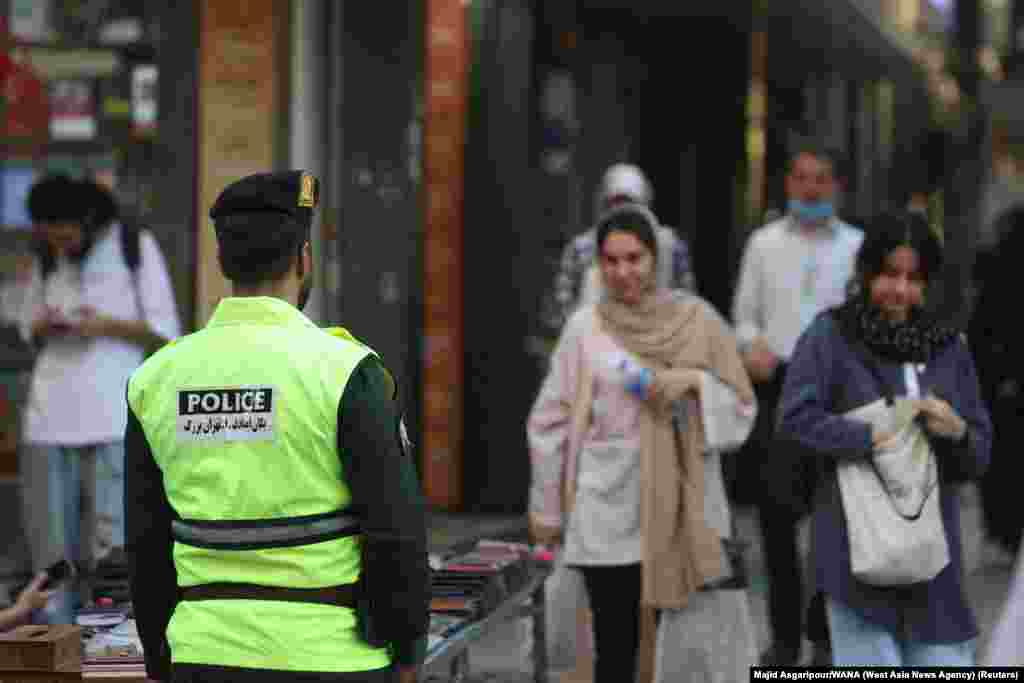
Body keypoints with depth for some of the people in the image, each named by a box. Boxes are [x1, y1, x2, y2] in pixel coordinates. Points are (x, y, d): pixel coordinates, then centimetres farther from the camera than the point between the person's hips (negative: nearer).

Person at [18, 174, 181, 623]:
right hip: (49, 417, 4)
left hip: (113, 417, -4)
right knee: (52, 542, 1)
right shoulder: (47, 258, 13)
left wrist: (107, 325, -16)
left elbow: (165, 330, 0)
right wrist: (42, 326, -2)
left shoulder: (135, 248, 0)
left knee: (110, 544, -8)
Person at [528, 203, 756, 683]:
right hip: (610, 513, -1)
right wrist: (546, 509, 5)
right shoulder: (584, 327, 0)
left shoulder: (697, 319, 1)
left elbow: (741, 407, 4)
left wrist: (693, 382, -14)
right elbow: (551, 422, 4)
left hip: (683, 509, 1)